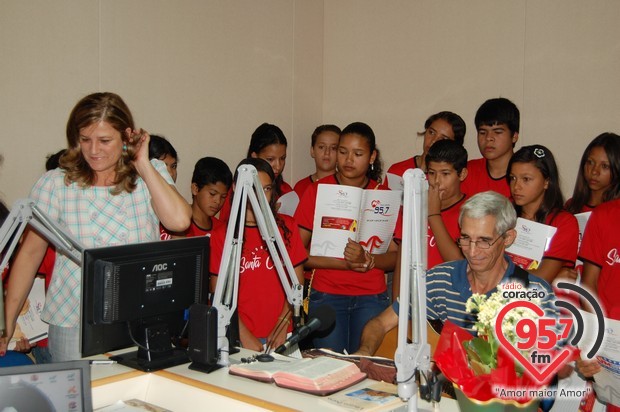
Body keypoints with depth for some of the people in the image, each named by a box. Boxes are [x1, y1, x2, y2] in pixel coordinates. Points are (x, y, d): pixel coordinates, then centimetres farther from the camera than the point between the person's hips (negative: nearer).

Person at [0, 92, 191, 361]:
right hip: (73, 323, 0)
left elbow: (179, 221, -16)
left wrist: (143, 165, -9)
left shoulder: (151, 175, 1)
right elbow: (30, 254, 3)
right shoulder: (55, 183, -1)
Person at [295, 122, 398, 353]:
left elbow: (396, 257, 4)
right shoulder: (317, 190, 3)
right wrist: (344, 262, -13)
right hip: (326, 296, -1)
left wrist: (367, 260, -15)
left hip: (371, 297, 1)